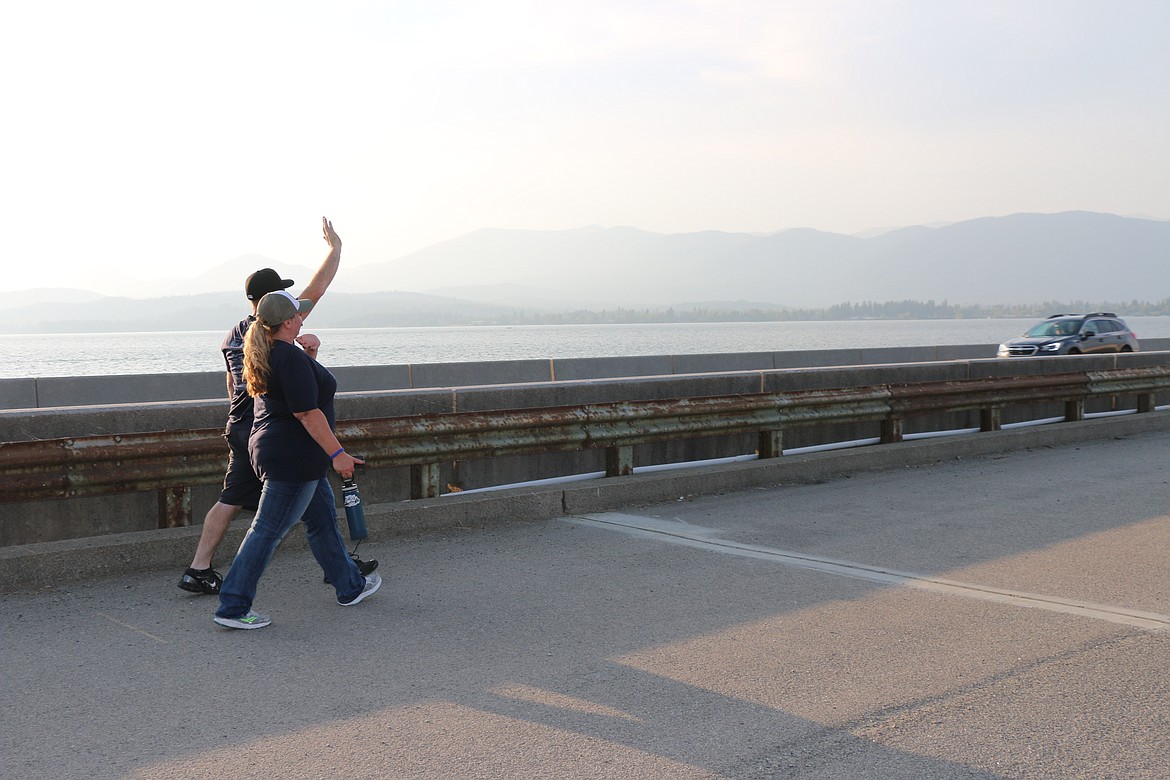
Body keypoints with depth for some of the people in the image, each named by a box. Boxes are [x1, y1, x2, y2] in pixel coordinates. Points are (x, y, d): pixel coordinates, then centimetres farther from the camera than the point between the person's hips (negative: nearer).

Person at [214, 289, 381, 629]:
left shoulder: (264, 355, 10)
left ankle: (350, 587, 33)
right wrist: (337, 453, -21)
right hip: (292, 458, -10)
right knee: (268, 531, -4)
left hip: (271, 449, 10)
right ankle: (232, 608, 2)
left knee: (323, 518, 20)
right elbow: (307, 413, -24)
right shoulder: (291, 357, -20)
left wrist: (309, 353, 25)